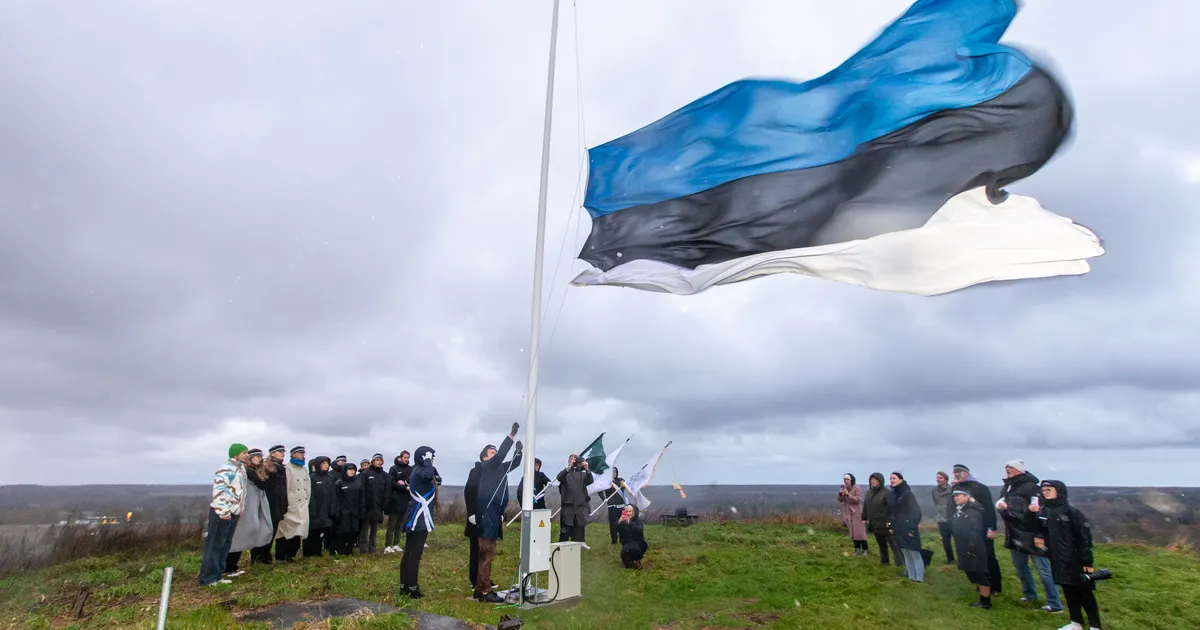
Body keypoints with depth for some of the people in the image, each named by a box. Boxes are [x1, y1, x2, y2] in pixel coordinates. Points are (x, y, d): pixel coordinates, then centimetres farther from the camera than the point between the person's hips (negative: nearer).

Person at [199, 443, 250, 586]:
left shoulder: (241, 469, 14)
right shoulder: (227, 469, -17)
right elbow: (218, 490, -25)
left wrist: (240, 508, 19)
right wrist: (223, 511, -25)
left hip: (233, 513, 10)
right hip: (221, 513, -10)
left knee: (225, 544, 13)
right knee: (215, 545, -4)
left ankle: (216, 575, 20)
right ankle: (208, 578, 3)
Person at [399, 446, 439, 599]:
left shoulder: (417, 470, 12)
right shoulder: (420, 471, -17)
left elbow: (436, 477, 25)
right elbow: (428, 475, -43)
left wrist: (429, 464, 10)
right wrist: (427, 461, -26)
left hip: (414, 519, 10)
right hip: (419, 520, -10)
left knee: (408, 553, 14)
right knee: (414, 555, -3)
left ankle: (404, 587, 21)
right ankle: (412, 589, 3)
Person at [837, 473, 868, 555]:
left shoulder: (857, 488, -9)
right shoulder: (843, 488, 6)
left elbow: (858, 500, -18)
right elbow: (840, 500, 6)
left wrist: (848, 494, -26)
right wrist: (840, 494, -13)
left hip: (856, 512, -5)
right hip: (848, 513, 5)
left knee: (860, 531, -5)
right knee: (853, 532, 9)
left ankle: (865, 549, 2)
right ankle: (857, 549, 18)